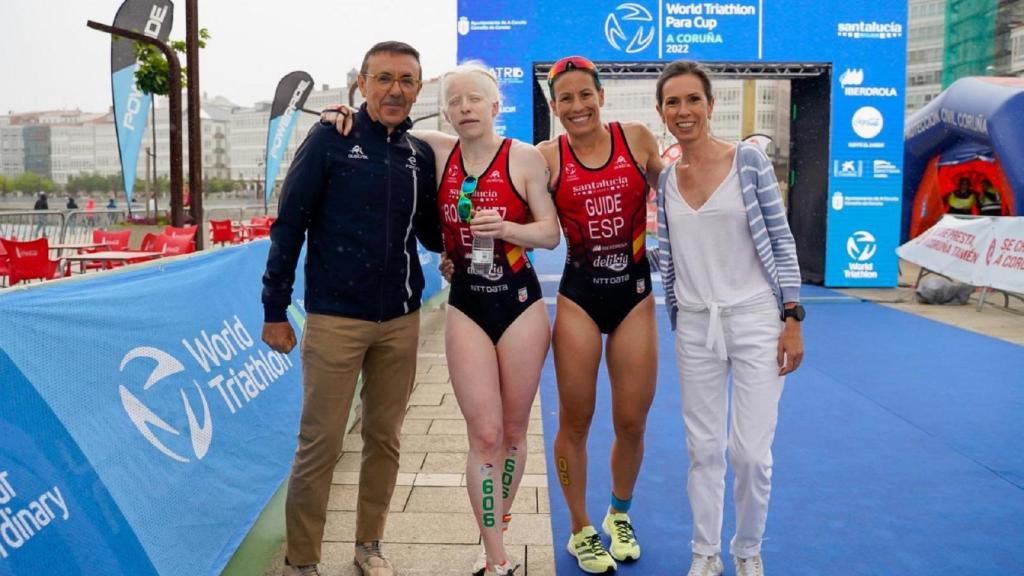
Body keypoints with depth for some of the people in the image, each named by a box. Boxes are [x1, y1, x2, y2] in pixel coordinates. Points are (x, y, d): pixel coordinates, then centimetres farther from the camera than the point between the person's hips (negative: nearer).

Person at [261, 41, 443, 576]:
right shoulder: (330, 139, -5)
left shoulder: (421, 153, 7)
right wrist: (275, 309, -6)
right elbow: (289, 225, -5)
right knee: (320, 444, 1)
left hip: (401, 321, 4)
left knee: (384, 437, 13)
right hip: (334, 319, -4)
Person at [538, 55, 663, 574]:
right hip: (579, 297, -1)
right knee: (575, 423, 6)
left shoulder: (637, 139, -1)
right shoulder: (548, 158, -5)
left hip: (634, 294, 1)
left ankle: (620, 515, 36)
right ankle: (581, 531, 28)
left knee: (632, 422, 8)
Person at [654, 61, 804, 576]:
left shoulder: (749, 161, -5)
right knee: (703, 449, 9)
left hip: (755, 320, -3)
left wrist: (793, 320, -8)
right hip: (695, 327, 3)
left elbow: (781, 242, -5)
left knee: (750, 451, -2)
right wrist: (676, 326, 11)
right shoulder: (664, 180, 5)